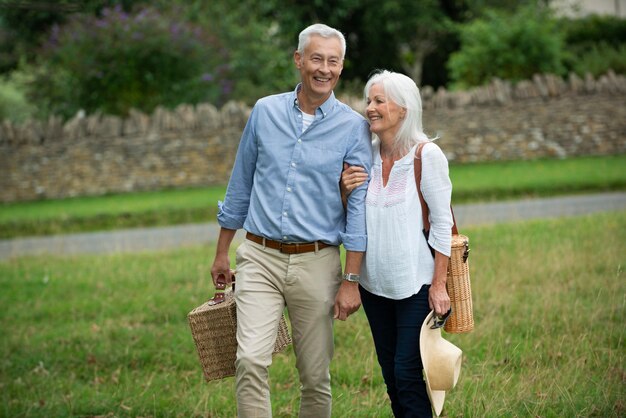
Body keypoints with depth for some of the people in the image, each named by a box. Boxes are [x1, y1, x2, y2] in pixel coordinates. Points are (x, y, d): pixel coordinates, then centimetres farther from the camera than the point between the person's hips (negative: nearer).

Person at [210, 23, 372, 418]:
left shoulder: (353, 127, -1)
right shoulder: (265, 111, 6)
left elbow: (359, 204, -3)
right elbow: (241, 185, 14)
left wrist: (351, 280, -8)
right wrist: (222, 252, 17)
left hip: (316, 264, -1)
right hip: (260, 257, 1)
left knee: (315, 377, 6)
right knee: (251, 360, -16)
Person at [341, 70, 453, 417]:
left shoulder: (427, 155, -12)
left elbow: (442, 223, -9)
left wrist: (439, 285, -12)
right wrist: (345, 191, -8)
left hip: (415, 284, -6)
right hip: (375, 284, 6)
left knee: (407, 374, -7)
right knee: (389, 373, 12)